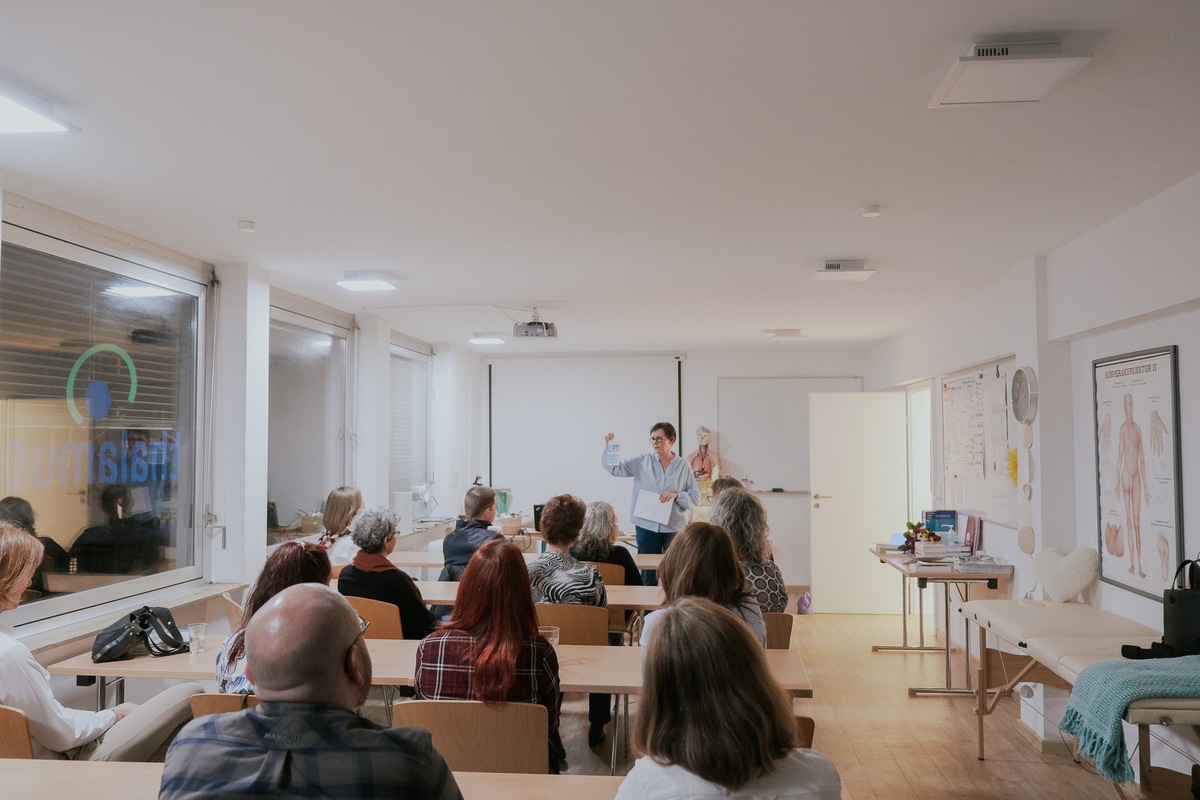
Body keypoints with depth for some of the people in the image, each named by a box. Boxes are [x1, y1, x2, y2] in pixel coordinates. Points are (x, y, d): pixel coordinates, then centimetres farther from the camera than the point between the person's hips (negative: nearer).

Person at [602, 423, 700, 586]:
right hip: (646, 526, 0)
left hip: (674, 528, 0)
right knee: (648, 573, 7)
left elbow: (695, 498, 1)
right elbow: (614, 468, -4)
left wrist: (676, 495, -16)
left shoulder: (683, 467, 1)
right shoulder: (642, 462, 2)